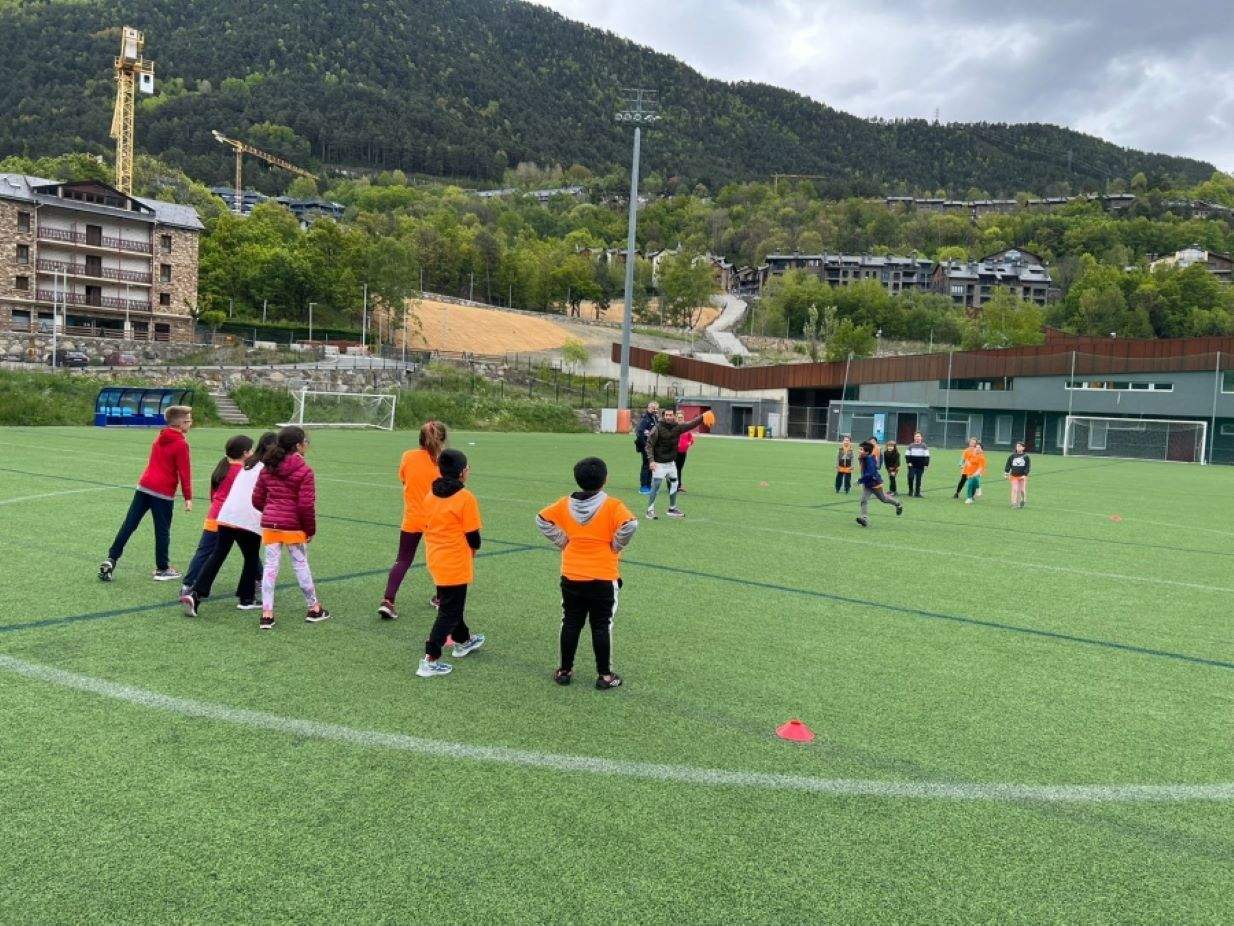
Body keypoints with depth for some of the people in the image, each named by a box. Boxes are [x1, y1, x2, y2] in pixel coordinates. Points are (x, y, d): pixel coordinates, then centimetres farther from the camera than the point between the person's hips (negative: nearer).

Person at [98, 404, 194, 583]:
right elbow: (185, 472, -12)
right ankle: (162, 569, 13)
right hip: (163, 493, -7)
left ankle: (111, 560, 7)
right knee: (162, 531, 4)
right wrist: (188, 497, -8)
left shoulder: (160, 438, 12)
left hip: (144, 486, 7)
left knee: (128, 525, 8)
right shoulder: (181, 444, -11)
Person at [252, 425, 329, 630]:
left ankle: (267, 613, 5)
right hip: (293, 526, -4)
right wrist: (311, 529, -3)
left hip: (270, 524, 5)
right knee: (301, 565, 8)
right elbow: (306, 505, -15)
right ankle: (314, 609, 22)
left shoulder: (267, 469, 6)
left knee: (270, 566, 6)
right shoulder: (304, 471, -12)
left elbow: (257, 499, 9)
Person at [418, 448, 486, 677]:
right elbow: (472, 534, -13)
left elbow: (428, 525, 10)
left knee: (452, 603, 25)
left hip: (435, 559, 8)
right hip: (455, 564, -7)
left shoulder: (430, 495, 2)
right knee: (449, 611, 2)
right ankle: (430, 661, -1)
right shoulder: (465, 498, -17)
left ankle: (463, 641, 45)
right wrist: (473, 550, 6)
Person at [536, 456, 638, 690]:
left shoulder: (565, 504, -2)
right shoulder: (612, 507, -14)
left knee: (570, 624, 14)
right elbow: (630, 525, -28)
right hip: (603, 579, -3)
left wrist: (561, 540, 4)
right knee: (601, 627, 7)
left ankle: (565, 670, 22)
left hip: (571, 577, 3)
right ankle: (604, 675, 14)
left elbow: (542, 519, -1)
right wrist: (616, 545, -12)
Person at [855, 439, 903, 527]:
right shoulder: (864, 459, 0)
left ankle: (898, 504, 39)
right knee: (864, 500, -7)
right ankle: (864, 518, -11)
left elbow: (870, 473, -34)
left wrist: (860, 480, -32)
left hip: (875, 483, -8)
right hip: (867, 484, 8)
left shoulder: (870, 460, -27)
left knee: (883, 498, 14)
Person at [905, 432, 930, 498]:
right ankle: (910, 491, 4)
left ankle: (917, 493, 12)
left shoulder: (924, 446, 3)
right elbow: (907, 455, 9)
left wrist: (926, 464, -4)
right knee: (911, 478, -10)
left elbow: (926, 456, 2)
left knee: (918, 479, 5)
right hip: (912, 466, 0)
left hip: (920, 466, 0)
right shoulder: (911, 446, 5)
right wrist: (909, 462, -4)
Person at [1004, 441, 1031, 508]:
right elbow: (1008, 465, 7)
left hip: (1022, 476, -1)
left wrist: (1025, 475, -11)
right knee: (1015, 489, -6)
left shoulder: (1026, 457, 1)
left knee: (1022, 490, 3)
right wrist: (1006, 473, -3)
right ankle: (1014, 503, -2)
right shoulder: (1012, 456, 5)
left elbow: (1028, 467, -2)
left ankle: (1022, 500, 28)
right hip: (1014, 476, 1)